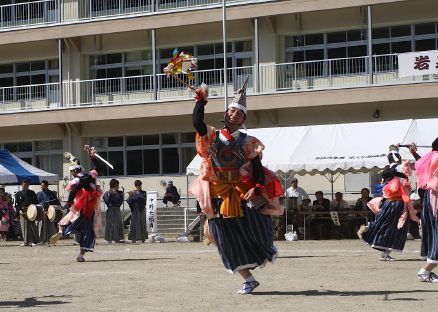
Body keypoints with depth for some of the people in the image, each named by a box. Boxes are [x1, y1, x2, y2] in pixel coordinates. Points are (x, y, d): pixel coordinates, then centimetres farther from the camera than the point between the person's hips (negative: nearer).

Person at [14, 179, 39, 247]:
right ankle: (25, 241, 3)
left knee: (32, 226, -5)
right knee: (24, 226, -2)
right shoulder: (18, 194, 11)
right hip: (23, 212, 0)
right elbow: (17, 204, 6)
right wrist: (19, 210, -11)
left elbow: (36, 202, 14)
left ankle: (33, 241, -4)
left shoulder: (32, 193, 14)